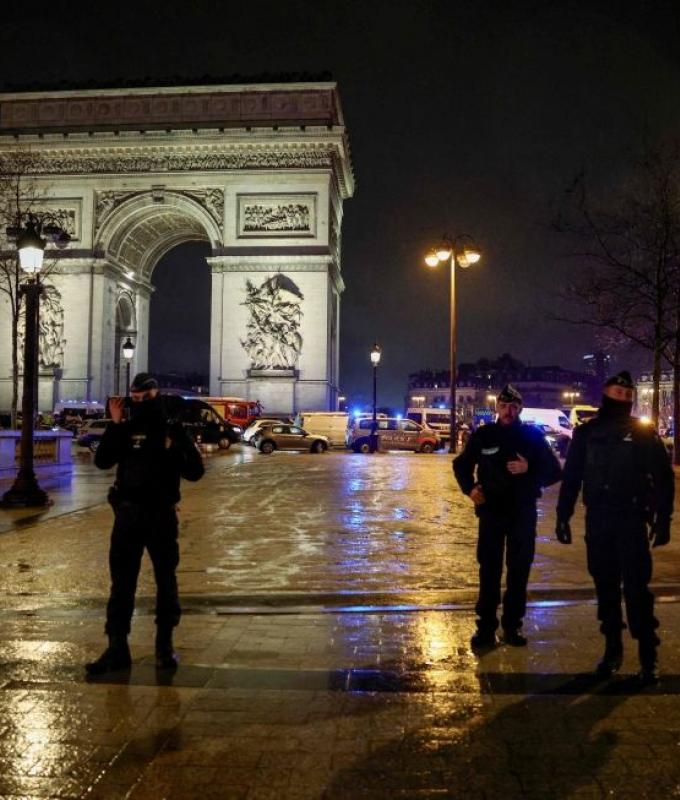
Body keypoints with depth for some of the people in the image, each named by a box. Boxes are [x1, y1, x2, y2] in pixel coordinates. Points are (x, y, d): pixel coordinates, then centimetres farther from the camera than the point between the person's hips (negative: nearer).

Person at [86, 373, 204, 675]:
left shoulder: (172, 431, -1)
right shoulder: (126, 430, 3)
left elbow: (194, 473, -4)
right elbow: (102, 461, -9)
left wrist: (182, 446, -21)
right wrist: (114, 424, -15)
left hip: (161, 515, -1)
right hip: (127, 515, 1)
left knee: (166, 581, 9)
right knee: (121, 582, 5)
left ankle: (165, 644, 23)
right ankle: (117, 648, 13)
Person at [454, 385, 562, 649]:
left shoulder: (533, 435, -1)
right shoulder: (482, 435, -1)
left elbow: (554, 472, 0)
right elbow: (461, 465, 12)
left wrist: (529, 470, -18)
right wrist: (469, 488, -5)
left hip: (523, 513, 1)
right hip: (491, 511, -1)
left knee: (519, 571, 8)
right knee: (489, 571, 1)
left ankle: (512, 626, 20)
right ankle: (485, 627, 11)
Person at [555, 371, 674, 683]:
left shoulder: (644, 432, 2)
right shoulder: (586, 432, 6)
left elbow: (663, 477, 2)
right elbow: (571, 477, 7)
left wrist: (663, 519, -4)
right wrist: (563, 516, 2)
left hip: (632, 519, -2)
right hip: (597, 520, 2)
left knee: (636, 587, -6)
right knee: (605, 586, 9)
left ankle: (648, 656, 3)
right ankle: (612, 647, 22)